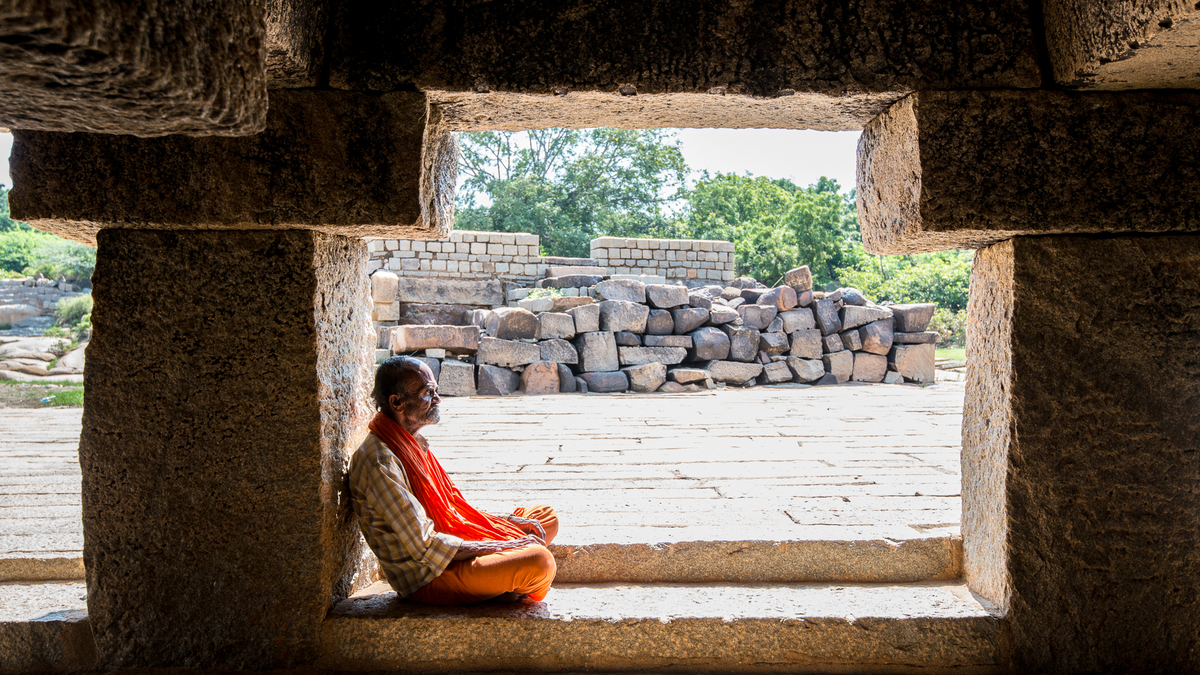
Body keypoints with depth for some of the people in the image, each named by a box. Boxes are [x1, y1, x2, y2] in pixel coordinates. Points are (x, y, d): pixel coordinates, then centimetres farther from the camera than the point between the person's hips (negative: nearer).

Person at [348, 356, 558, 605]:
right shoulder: (381, 462, -23)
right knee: (539, 561, -27)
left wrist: (506, 521, 5)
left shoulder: (414, 442, 9)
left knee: (546, 517, 15)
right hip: (426, 576, -10)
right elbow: (424, 546, -24)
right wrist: (502, 547, -19)